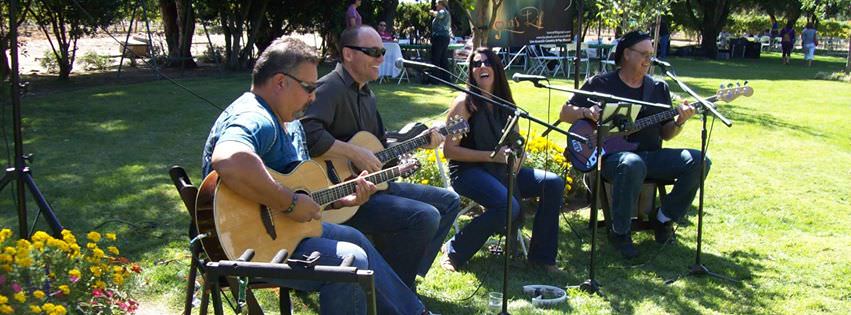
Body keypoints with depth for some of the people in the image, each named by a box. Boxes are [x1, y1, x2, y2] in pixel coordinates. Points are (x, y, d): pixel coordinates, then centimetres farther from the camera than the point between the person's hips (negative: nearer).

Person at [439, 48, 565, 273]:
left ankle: (541, 256, -1)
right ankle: (454, 251, -13)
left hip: (501, 170, 7)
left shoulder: (505, 103, 12)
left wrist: (517, 157, -2)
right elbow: (449, 150, -12)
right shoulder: (465, 103, -7)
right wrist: (492, 155, -16)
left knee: (553, 183, -11)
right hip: (468, 171, -7)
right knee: (508, 206, -33)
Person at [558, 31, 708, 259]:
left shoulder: (659, 89, 15)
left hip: (651, 156, 5)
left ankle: (663, 219, 0)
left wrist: (680, 121, -7)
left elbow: (665, 134, 14)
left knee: (698, 161, -19)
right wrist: (587, 112, -15)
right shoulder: (600, 84, 4)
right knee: (632, 164, -41)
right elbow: (565, 113, 5)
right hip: (613, 155, -5)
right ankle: (619, 232, -20)